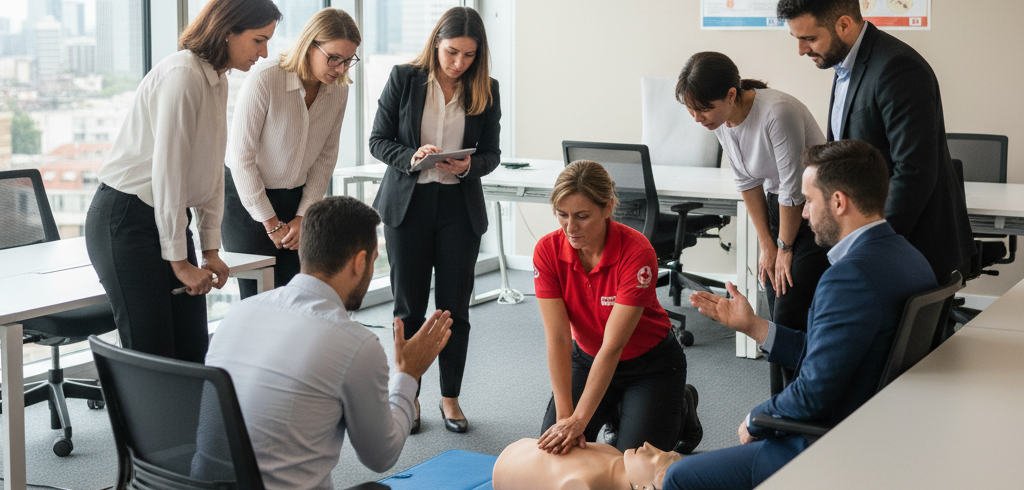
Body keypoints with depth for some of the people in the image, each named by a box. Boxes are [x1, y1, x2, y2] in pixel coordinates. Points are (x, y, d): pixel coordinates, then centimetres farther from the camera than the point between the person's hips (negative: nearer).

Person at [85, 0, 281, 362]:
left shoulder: (218, 81, 10)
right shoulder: (182, 75, -20)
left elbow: (213, 168, 13)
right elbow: (167, 171, -21)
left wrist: (211, 249, 8)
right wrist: (179, 261, -16)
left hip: (168, 218, 9)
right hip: (124, 220, -9)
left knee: (193, 349, 6)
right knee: (153, 354, -7)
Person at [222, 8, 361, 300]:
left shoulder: (339, 91, -5)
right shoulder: (264, 79, -21)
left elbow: (325, 157, 4)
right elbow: (242, 158, -16)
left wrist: (303, 216, -2)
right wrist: (271, 222, -11)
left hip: (294, 198, 5)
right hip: (246, 198, -5)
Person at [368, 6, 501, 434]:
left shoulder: (486, 90, 1)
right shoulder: (404, 78, -3)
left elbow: (491, 154, 5)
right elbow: (378, 141, -2)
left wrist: (468, 166, -16)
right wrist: (412, 157, -20)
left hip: (460, 207, 1)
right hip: (407, 204, -1)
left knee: (455, 307, 5)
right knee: (409, 306, 6)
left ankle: (450, 398, 18)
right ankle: (408, 398, 17)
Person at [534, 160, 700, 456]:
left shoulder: (637, 253, -31)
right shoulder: (547, 251, -19)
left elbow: (613, 345, -32)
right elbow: (558, 339, -22)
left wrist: (579, 420, -35)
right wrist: (564, 416, -29)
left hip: (649, 362, -4)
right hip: (588, 359, 4)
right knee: (551, 447, -8)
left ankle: (682, 406, 17)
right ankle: (615, 412, 21)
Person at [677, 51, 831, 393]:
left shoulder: (778, 112, -30)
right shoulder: (720, 119, -5)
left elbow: (794, 188, -22)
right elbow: (748, 182, 5)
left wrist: (784, 248, -10)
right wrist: (767, 245, 4)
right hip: (778, 207, 7)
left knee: (790, 318, -12)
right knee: (778, 316, 7)